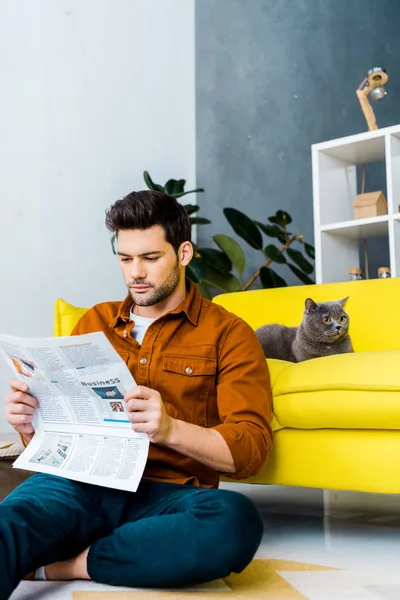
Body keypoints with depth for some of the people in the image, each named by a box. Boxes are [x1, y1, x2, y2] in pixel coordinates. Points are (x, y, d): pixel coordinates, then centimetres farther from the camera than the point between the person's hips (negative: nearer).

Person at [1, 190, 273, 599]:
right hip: (81, 483, 1)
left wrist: (169, 429, -21)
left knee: (236, 521, -35)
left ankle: (60, 565, -22)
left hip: (167, 494, -1)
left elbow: (251, 449, -2)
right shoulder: (93, 323, 20)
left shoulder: (228, 334, 8)